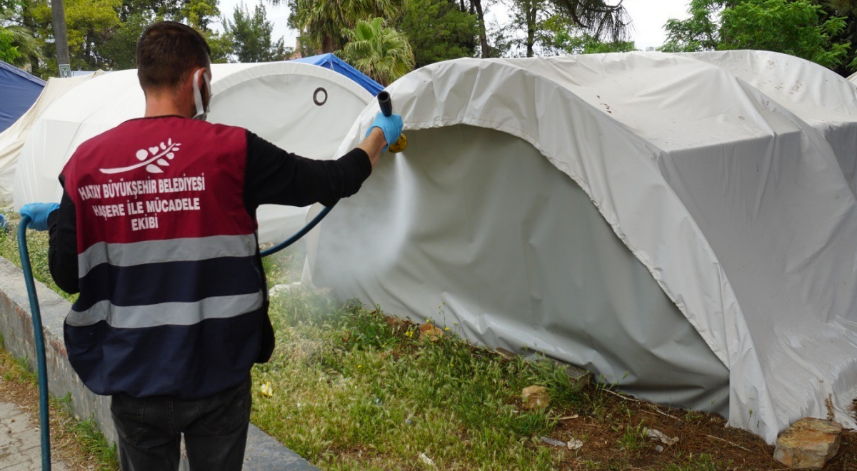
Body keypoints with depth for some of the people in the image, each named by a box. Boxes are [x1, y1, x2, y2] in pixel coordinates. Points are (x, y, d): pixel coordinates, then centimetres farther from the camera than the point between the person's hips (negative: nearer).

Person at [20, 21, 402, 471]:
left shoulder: (86, 161, -6)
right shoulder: (232, 150, -14)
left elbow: (68, 275, -3)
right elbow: (335, 181, -6)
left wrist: (55, 218, 18)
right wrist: (379, 135, 13)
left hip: (134, 383, 2)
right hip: (218, 376, -2)